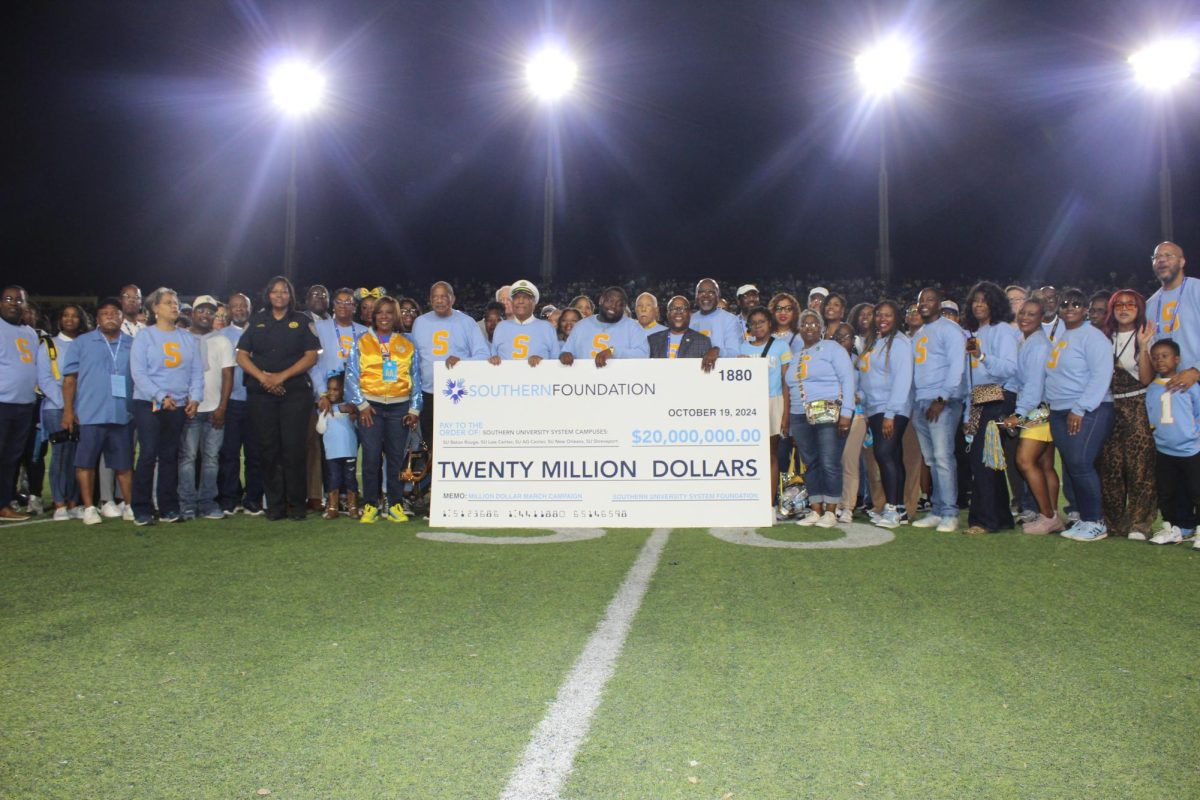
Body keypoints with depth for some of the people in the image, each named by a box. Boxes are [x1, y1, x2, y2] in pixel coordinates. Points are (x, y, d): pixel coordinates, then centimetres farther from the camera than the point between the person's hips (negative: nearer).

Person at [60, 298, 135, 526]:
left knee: (124, 463, 8)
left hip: (123, 415, 2)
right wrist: (68, 410, -6)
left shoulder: (133, 344, 10)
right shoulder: (82, 343, 5)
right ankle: (89, 507, 11)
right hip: (89, 414, -1)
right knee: (86, 462, 2)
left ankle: (129, 505, 18)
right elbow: (70, 378, 1)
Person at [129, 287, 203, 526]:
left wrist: (194, 397, -6)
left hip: (179, 406, 4)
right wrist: (161, 396, -16)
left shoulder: (188, 339, 12)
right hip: (149, 404, -3)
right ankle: (142, 510, 2)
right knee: (148, 455, -5)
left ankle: (168, 508, 13)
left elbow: (197, 371, 9)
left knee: (170, 456, 8)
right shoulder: (144, 336, 1)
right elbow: (138, 372, -7)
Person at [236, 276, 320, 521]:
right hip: (261, 393, 2)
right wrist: (263, 377, -8)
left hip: (295, 392, -2)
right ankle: (275, 504, 9)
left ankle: (296, 504, 2)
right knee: (268, 449, 2)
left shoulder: (302, 321, 8)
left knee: (293, 448, -6)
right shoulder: (256, 321, 14)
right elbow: (242, 355, 8)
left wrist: (282, 376, -10)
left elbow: (311, 356, 0)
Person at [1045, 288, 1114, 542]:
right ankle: (1084, 519, 15)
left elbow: (1101, 376, -15)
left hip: (1088, 411, -7)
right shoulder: (1059, 337, 16)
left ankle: (1096, 522, -3)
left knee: (1080, 463, -14)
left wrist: (1080, 409, -19)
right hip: (1059, 413, 7)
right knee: (1071, 467, 6)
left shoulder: (1093, 337, -7)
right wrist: (1050, 402, 14)